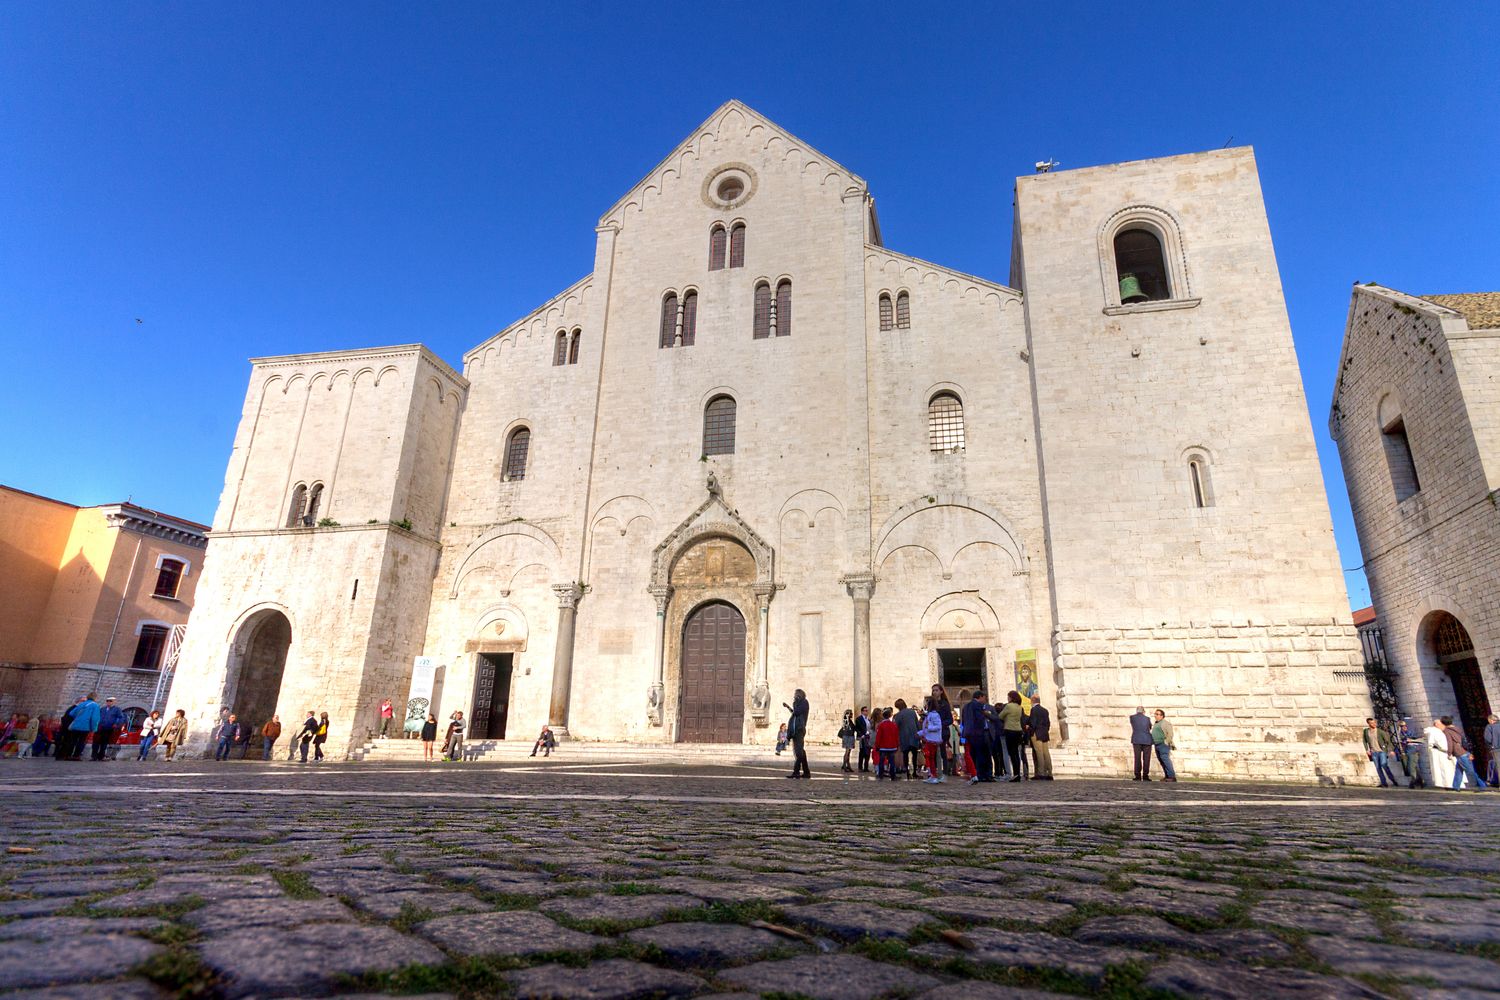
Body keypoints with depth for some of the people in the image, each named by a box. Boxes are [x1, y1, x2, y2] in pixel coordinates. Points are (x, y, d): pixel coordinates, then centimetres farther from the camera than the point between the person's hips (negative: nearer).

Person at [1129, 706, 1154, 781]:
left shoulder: (1132, 717, 4)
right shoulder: (1147, 718, 3)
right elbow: (1150, 728, 18)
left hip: (1136, 740, 0)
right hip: (1147, 740, 0)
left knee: (1137, 758, 1)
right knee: (1146, 759, 3)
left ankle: (1138, 776, -2)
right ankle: (1145, 776, 0)